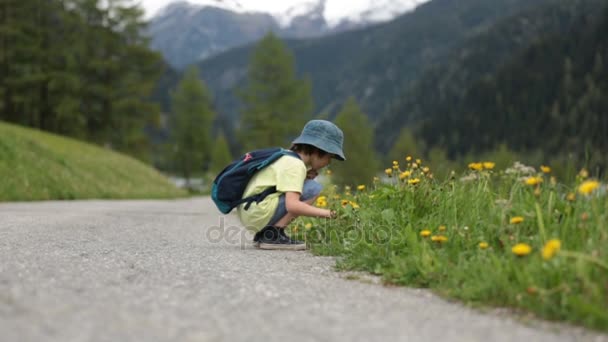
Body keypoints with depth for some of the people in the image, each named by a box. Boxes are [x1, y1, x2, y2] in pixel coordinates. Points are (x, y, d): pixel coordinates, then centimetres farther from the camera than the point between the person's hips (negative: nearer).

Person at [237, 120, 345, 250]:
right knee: (314, 188, -11)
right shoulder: (295, 165, -12)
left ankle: (263, 234, 11)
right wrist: (322, 212, -16)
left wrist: (306, 177, 3)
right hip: (260, 213, -10)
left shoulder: (287, 157, 18)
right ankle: (273, 234, -10)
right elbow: (292, 205, -24)